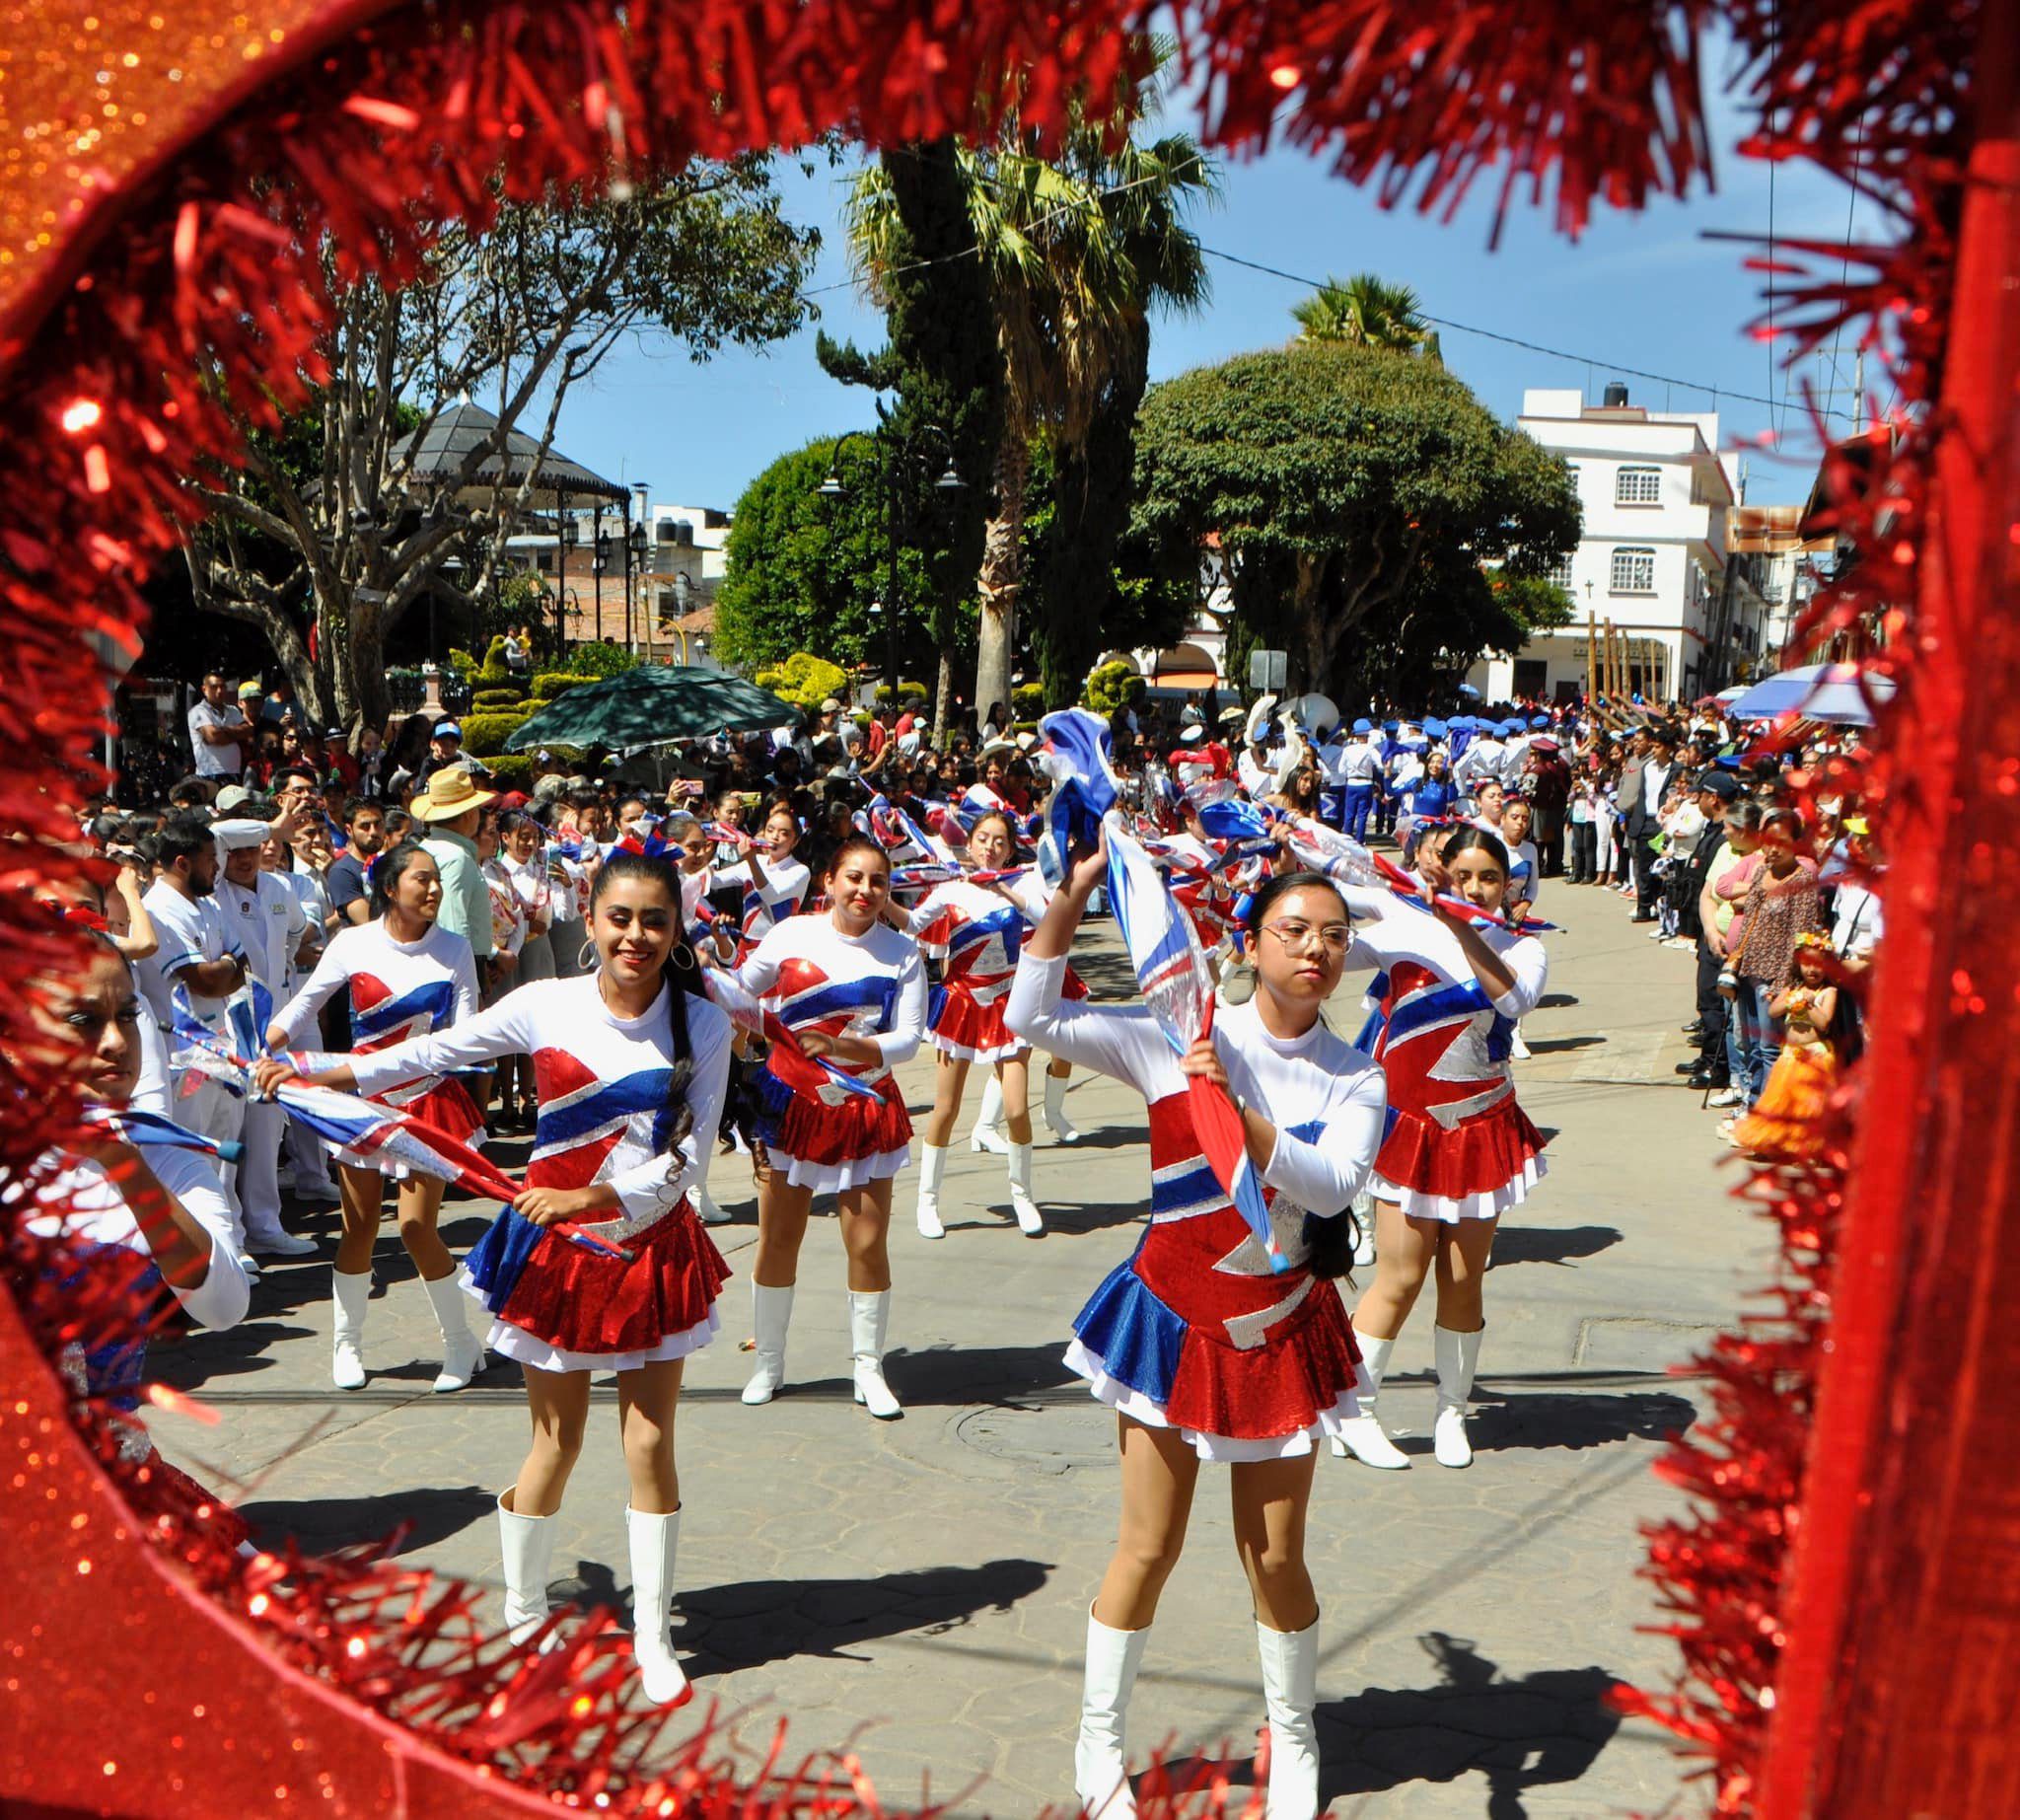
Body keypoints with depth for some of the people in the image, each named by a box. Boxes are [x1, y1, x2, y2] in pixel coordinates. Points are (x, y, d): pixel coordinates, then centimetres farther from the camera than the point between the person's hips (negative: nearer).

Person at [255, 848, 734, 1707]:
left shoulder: (702, 1024, -9)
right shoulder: (545, 1006, -8)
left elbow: (689, 1154, -11)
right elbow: (436, 1052, 5)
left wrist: (589, 1198, -22)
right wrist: (319, 1073, 6)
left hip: (654, 1245, 0)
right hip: (558, 1247, 0)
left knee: (650, 1444, 4)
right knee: (557, 1441, 10)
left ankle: (652, 1638, 19)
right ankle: (522, 1611, 34)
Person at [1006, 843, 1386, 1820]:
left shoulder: (1355, 1079, -3)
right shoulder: (1181, 1038, -9)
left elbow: (1329, 1185, -21)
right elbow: (1033, 1017, -14)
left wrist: (1234, 1108, -31)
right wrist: (1072, 896, -21)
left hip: (1283, 1327, 2)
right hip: (1175, 1316, -2)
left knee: (1276, 1555, 12)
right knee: (1150, 1547, 7)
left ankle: (1293, 1740, 37)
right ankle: (1099, 1741, 29)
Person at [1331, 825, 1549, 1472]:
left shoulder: (1522, 950, -1)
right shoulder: (1404, 930, -4)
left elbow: (1513, 998, -23)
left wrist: (1460, 923, -29)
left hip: (1484, 1130, 2)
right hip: (1409, 1125, -2)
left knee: (1464, 1279, 8)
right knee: (1401, 1277, -1)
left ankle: (1451, 1413, 26)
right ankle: (1352, 1414, 14)